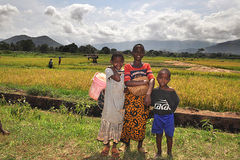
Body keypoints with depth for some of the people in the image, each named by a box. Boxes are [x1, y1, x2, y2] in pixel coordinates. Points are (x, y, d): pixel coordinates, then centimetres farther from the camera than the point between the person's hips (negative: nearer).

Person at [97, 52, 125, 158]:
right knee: (107, 123, 8)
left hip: (121, 104, 3)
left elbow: (125, 88, 9)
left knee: (118, 124, 12)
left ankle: (114, 147, 31)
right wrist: (113, 68, -13)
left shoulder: (124, 72, 5)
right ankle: (106, 145, 31)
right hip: (110, 104, -3)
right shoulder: (108, 70, -8)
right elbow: (117, 78, -26)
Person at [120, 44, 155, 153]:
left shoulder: (146, 66, 3)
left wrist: (148, 94, -30)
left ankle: (140, 146, 30)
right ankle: (127, 144, 32)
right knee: (128, 121, 8)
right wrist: (144, 82, -20)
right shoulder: (127, 67, -3)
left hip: (143, 99, 2)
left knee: (141, 123, 9)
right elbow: (127, 82, -19)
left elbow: (152, 80, -14)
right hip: (130, 99, -1)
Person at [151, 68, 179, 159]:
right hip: (157, 117, 2)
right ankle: (159, 152, 33)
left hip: (168, 117, -2)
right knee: (158, 135, 14)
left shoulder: (171, 92, -12)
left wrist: (171, 111, 0)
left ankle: (169, 152, 33)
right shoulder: (154, 91, -6)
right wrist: (156, 109, 1)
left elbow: (176, 102, 3)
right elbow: (151, 102, 8)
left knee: (169, 136, 11)